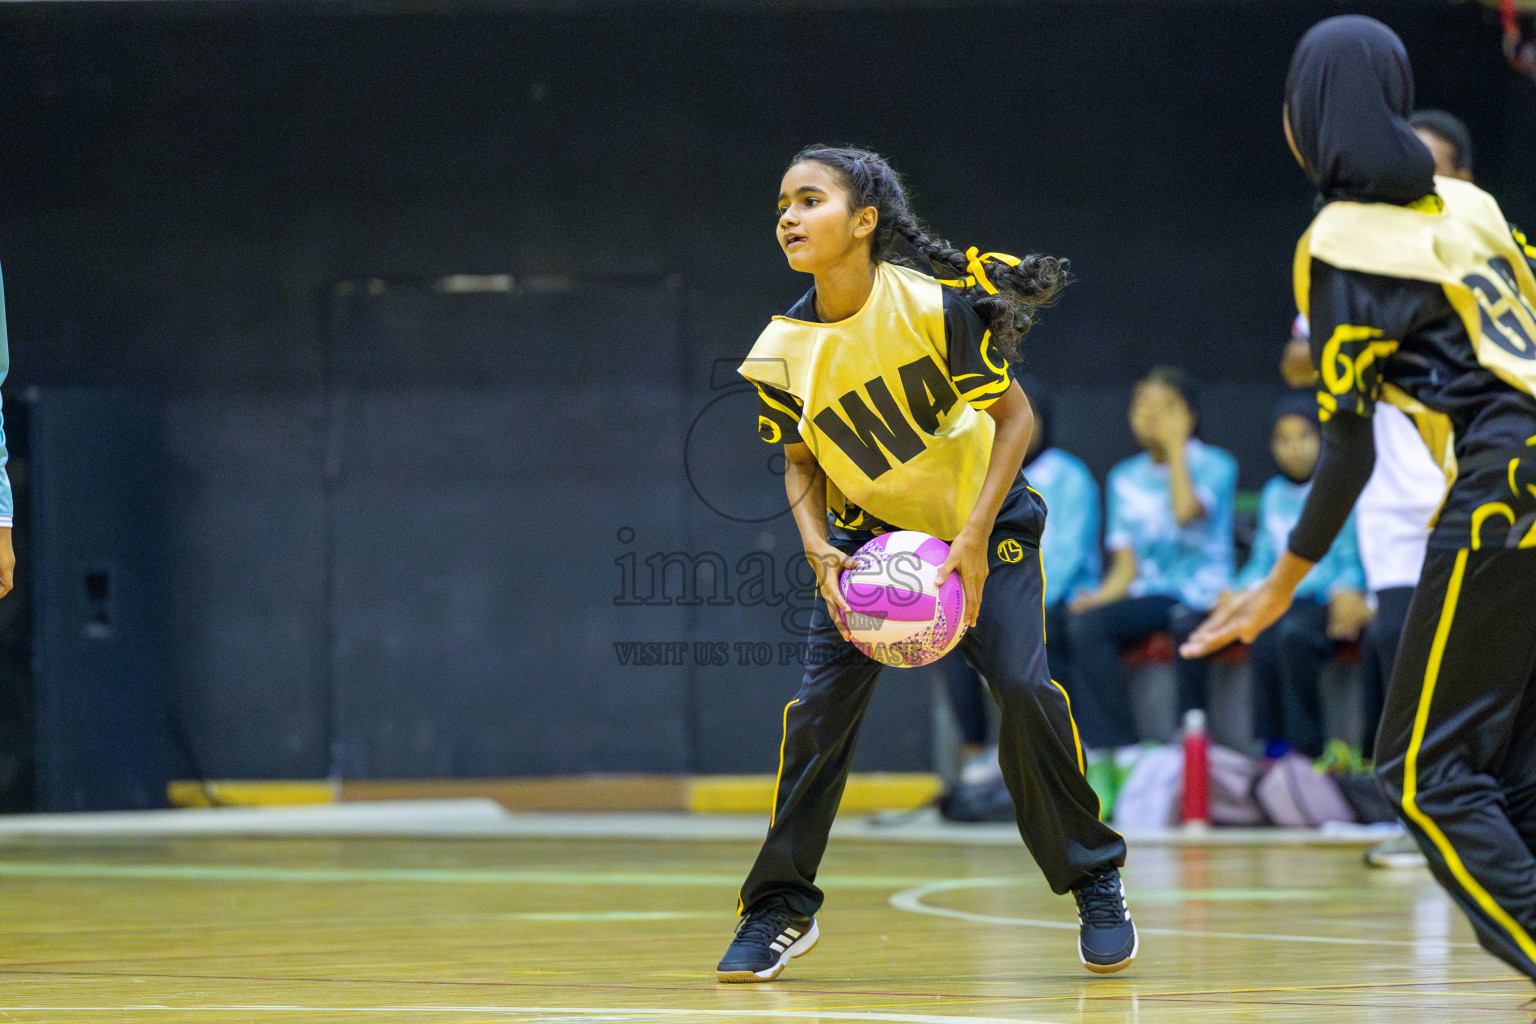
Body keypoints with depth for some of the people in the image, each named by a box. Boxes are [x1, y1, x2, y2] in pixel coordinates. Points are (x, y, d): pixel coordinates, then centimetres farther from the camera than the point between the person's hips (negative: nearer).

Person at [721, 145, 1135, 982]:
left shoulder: (937, 305, -23)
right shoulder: (784, 349, -12)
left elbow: (1014, 416, -16)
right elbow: (800, 465, 3)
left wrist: (973, 539, -23)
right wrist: (820, 553, -15)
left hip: (981, 525, -3)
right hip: (869, 534, 3)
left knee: (1024, 689, -16)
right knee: (821, 703, -10)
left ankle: (1094, 883, 3)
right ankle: (780, 907, 3)